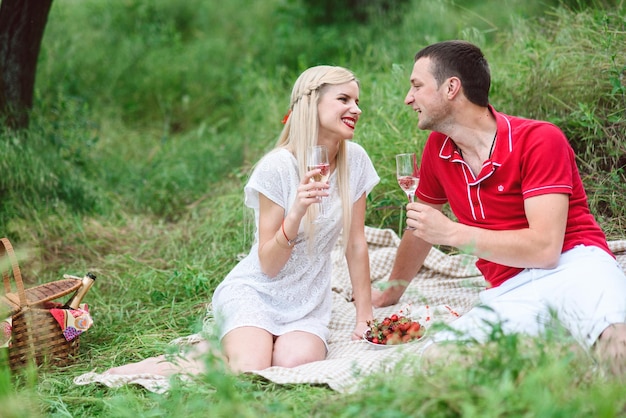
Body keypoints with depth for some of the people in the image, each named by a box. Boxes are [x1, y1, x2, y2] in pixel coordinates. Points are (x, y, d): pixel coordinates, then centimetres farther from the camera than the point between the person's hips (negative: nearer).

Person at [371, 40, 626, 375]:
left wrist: (451, 233, -13)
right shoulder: (437, 147, 10)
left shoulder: (539, 140, -9)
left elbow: (545, 248, -19)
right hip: (509, 291, 6)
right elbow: (420, 229, 29)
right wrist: (394, 289, 41)